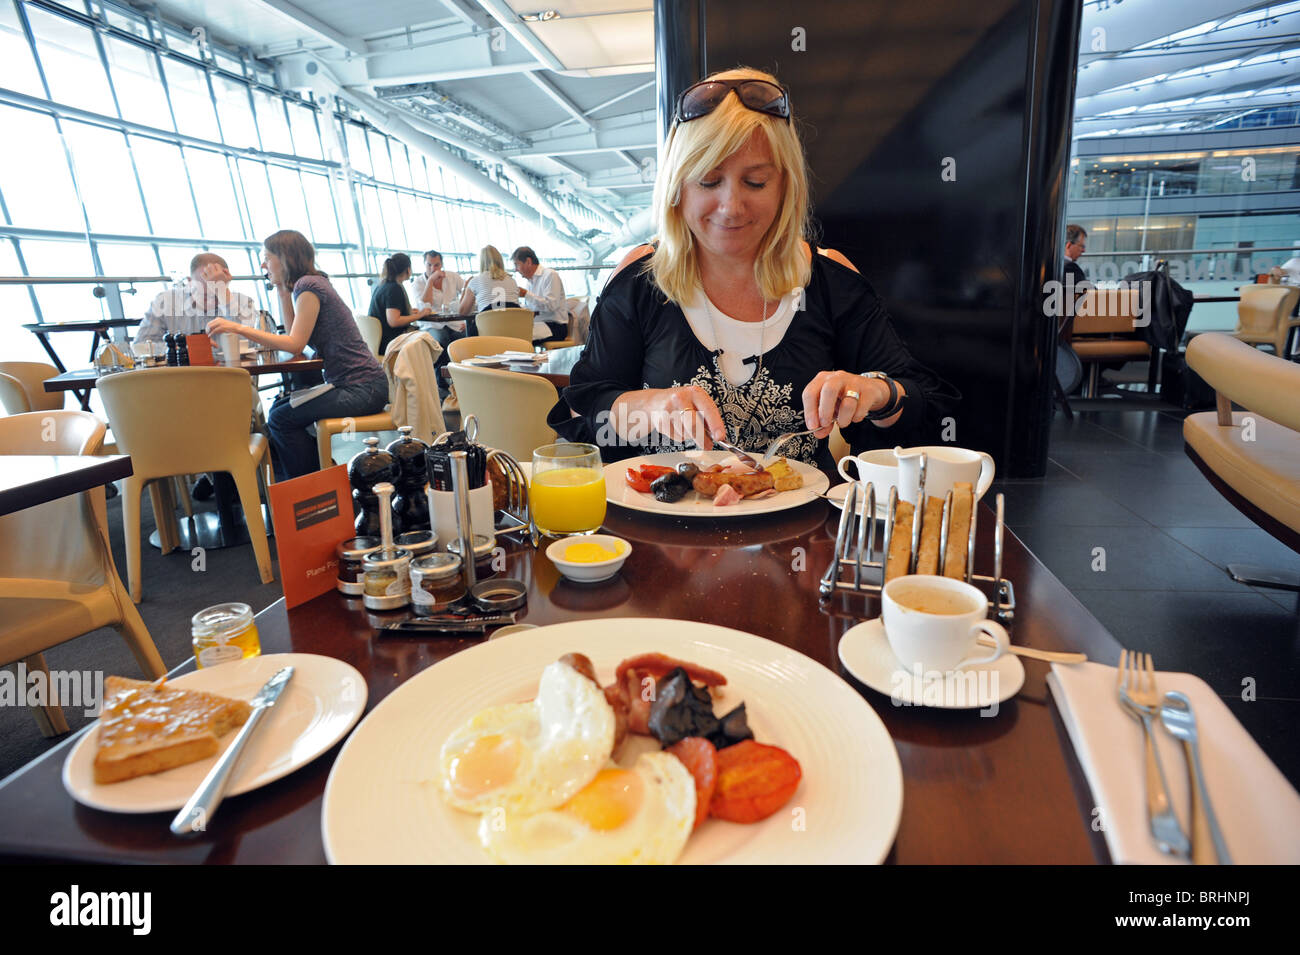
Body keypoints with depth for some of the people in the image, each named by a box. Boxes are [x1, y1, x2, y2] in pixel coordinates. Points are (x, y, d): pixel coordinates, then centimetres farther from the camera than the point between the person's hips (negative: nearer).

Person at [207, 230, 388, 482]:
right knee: (278, 409, 13)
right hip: (347, 384, 10)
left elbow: (295, 344, -17)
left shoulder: (308, 285, -12)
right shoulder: (303, 286, 18)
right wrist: (282, 292, 13)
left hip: (362, 389, -10)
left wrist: (238, 328, -15)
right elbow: (295, 337, 14)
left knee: (281, 419, -9)